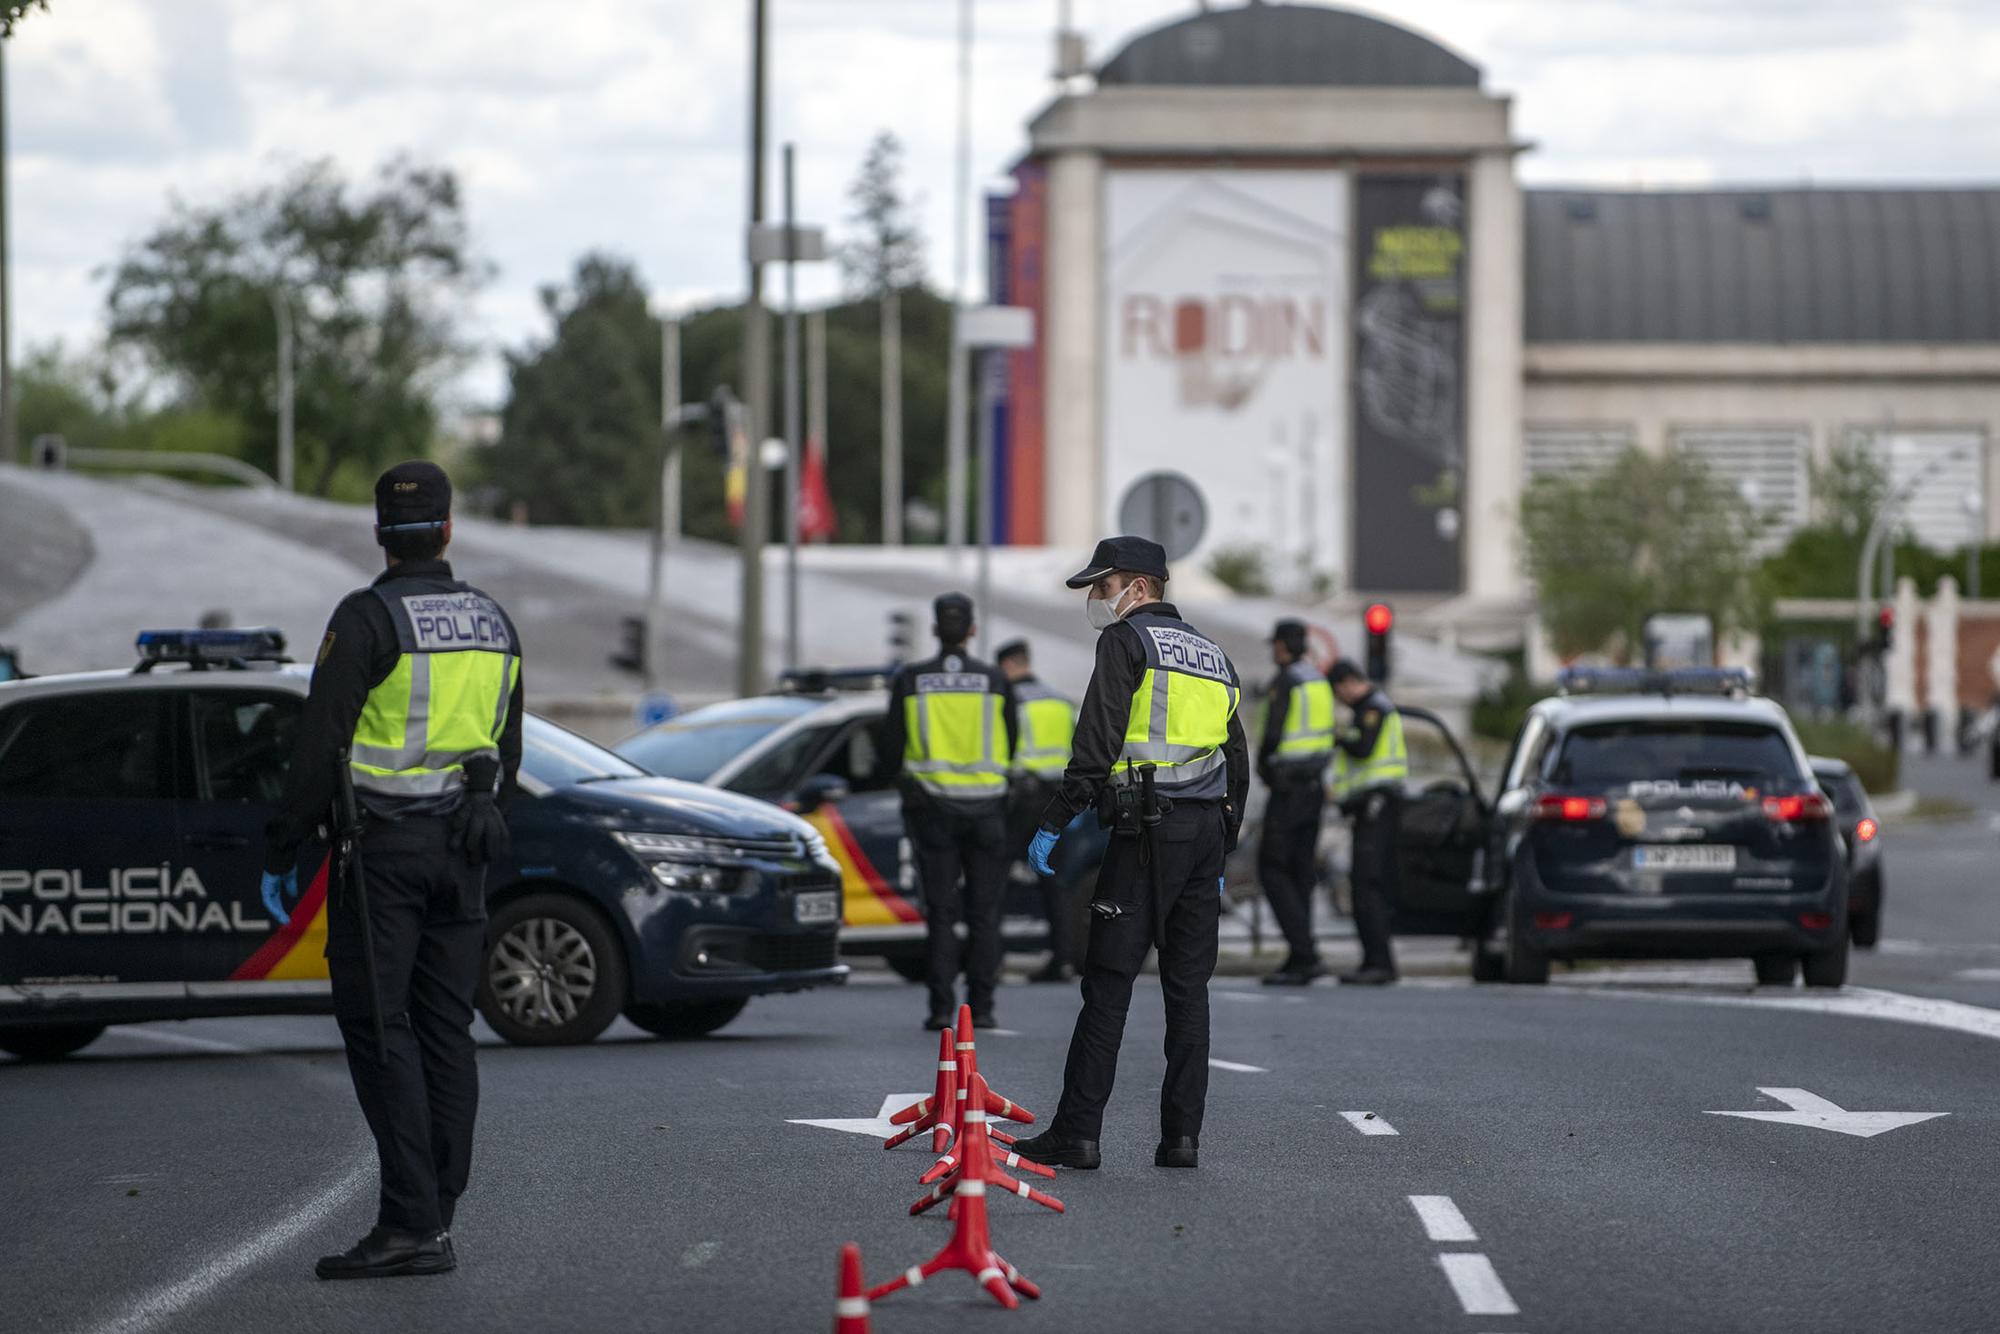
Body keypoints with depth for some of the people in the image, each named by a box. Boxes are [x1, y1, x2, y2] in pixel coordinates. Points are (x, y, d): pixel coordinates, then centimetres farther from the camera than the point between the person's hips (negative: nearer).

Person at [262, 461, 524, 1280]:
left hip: (381, 844, -6)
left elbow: (319, 746, -12)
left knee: (380, 1028, -7)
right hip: (460, 848, 6)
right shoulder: (493, 623, 11)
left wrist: (282, 851, -5)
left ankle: (410, 1224, -14)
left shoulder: (367, 619, -10)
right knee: (443, 1029, 7)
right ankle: (435, 1223, 8)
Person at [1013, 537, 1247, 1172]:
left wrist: (1054, 823, -11)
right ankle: (1182, 1135, 5)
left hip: (1147, 828, -7)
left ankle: (1076, 1135, -7)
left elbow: (1098, 741, -12)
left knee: (1108, 983, -6)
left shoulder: (1127, 641, -2)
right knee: (1188, 987, 8)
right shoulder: (1213, 656, 22)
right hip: (1208, 827, 7)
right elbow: (1237, 763, 23)